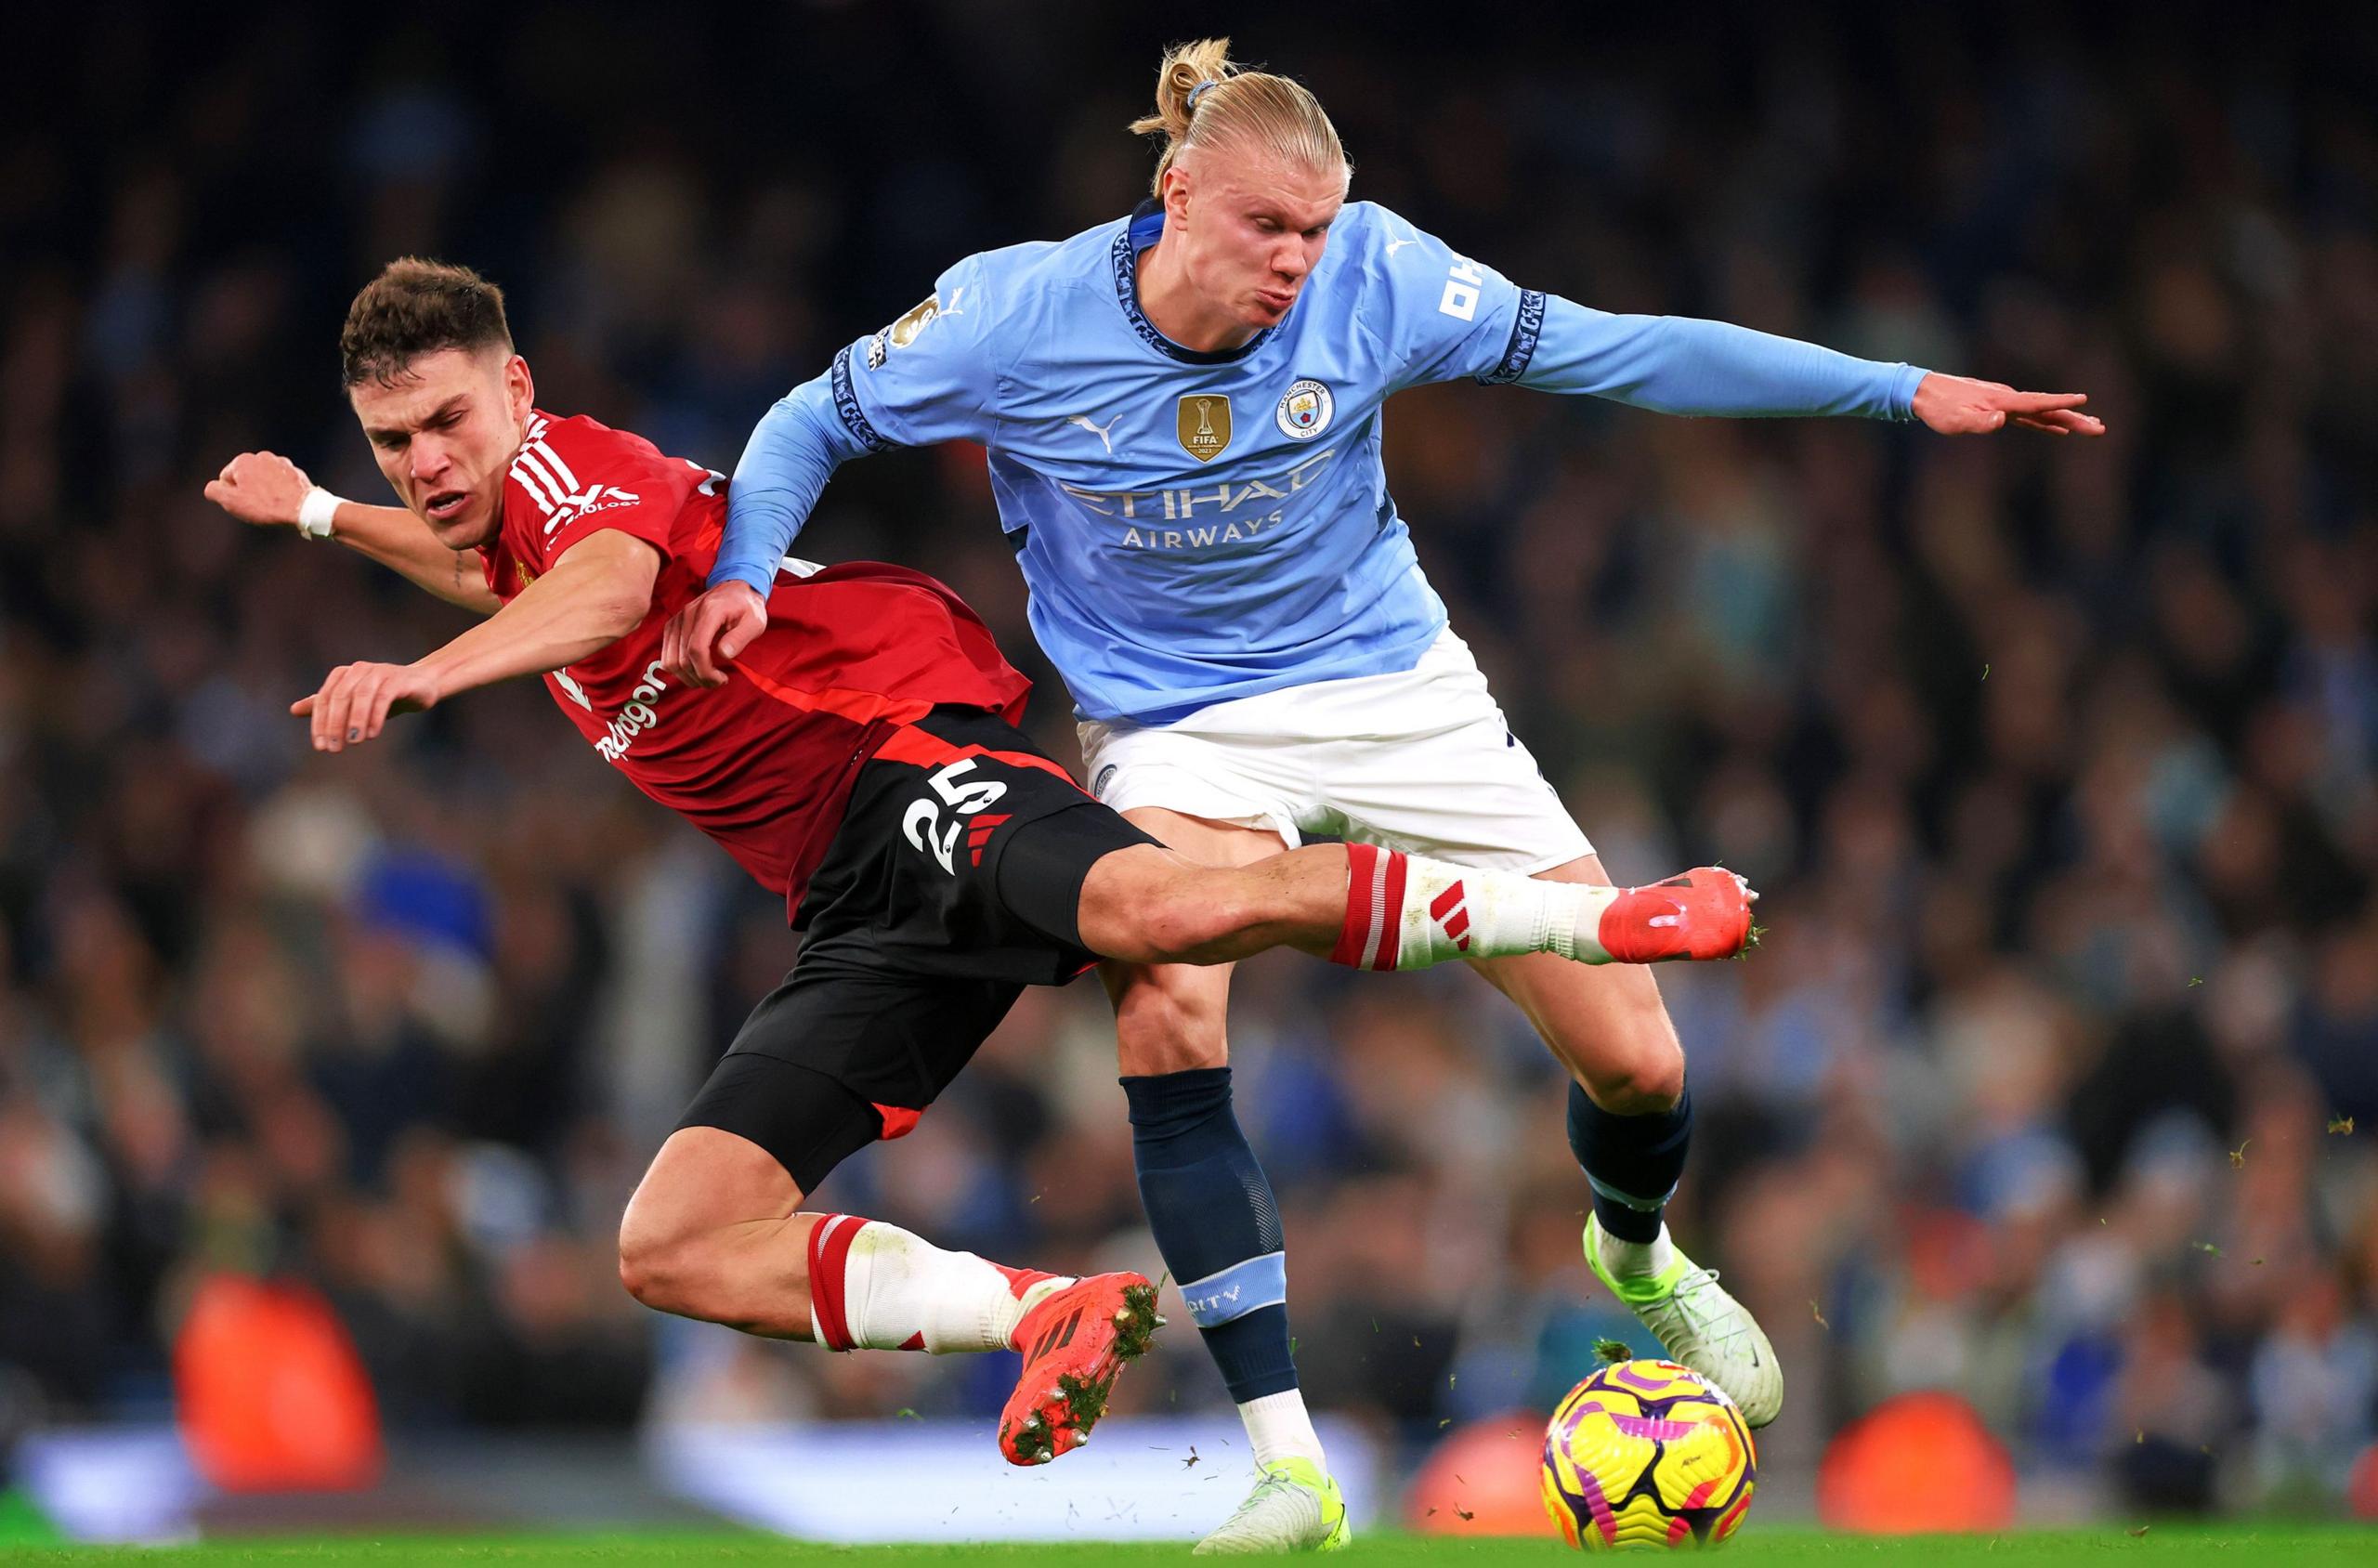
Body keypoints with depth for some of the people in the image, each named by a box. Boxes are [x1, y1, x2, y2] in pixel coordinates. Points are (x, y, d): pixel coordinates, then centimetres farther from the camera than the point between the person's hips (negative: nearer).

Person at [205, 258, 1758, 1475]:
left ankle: (1597, 915, -34)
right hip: (860, 912, 10)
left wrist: (427, 675, -45)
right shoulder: (510, 523, 26)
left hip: (908, 756, -9)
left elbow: (611, 584, -29)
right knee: (676, 1247, -7)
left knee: (1163, 908, -41)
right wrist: (317, 513, 64)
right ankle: (1053, 1318, -16)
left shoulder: (570, 459, -2)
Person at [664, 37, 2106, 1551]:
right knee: (1165, 1009, -32)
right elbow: (818, 420, -1)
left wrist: (1904, 391, -13)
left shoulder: (1373, 275, -17)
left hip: (1386, 681, 2)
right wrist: (741, 575, -20)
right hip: (1177, 729, -1)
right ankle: (1290, 1468, -27)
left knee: (1635, 1058, -1)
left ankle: (1640, 1258, 40)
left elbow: (1609, 349, -11)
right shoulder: (1015, 316, -18)